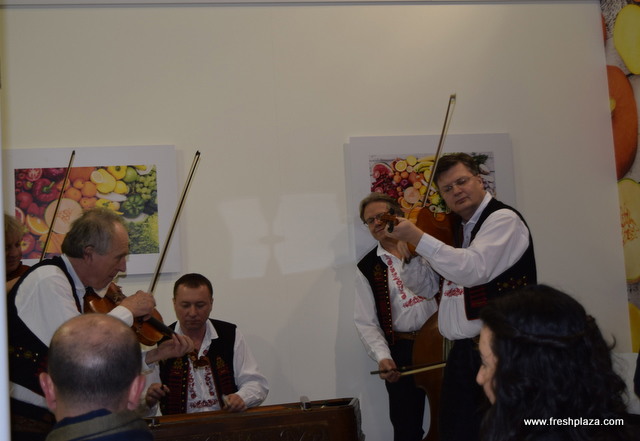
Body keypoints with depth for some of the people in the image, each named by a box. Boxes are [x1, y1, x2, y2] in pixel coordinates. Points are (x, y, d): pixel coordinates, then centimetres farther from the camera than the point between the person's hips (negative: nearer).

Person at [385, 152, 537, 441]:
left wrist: (418, 238, -22)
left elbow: (474, 269, -24)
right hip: (462, 352, 8)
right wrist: (410, 257, 8)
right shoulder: (456, 229, 18)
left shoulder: (503, 219, -8)